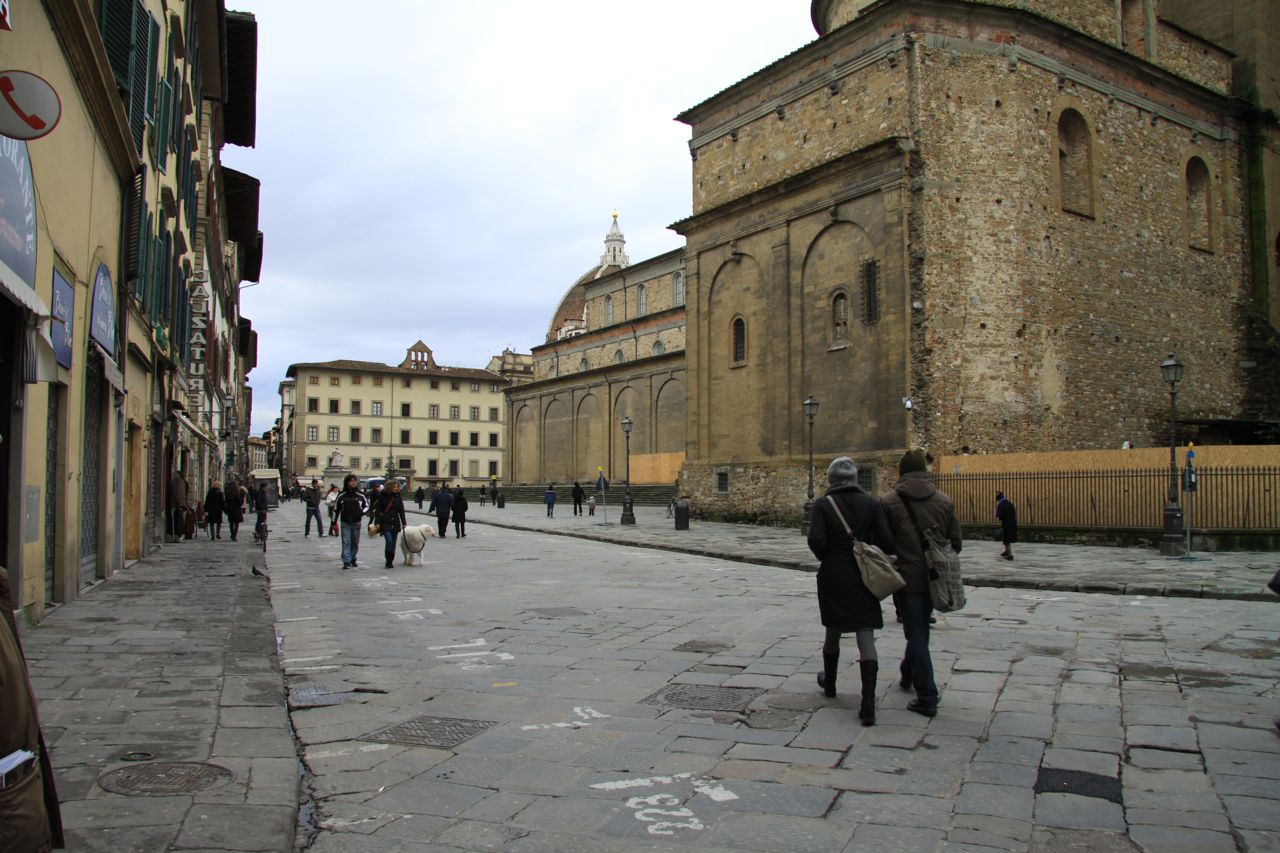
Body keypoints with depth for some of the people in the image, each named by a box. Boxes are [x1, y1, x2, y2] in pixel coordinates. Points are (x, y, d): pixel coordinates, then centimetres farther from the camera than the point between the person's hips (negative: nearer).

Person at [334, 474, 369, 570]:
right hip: (345, 523, -2)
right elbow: (336, 509, 6)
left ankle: (353, 559, 26)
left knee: (355, 543, 10)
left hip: (356, 522, 2)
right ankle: (347, 562, -7)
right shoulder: (341, 495, 0)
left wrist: (362, 512, -8)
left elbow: (367, 506, 13)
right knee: (346, 542, -7)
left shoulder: (360, 495, 2)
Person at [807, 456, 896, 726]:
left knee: (833, 631, 20)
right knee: (866, 637, -1)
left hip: (833, 576, 0)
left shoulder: (824, 505, -6)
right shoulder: (871, 504, -1)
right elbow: (886, 542, -9)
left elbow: (815, 540, -17)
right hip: (864, 577, 1)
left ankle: (829, 683, 41)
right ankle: (868, 706, -8)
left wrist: (825, 558, 2)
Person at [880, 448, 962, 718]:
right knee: (919, 631, 23)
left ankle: (927, 698, 2)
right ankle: (908, 675, 42)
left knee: (917, 636, 2)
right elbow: (956, 543, 5)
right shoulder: (944, 501, 2)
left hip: (908, 579, -4)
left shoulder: (889, 502, -10)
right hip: (934, 580, 5)